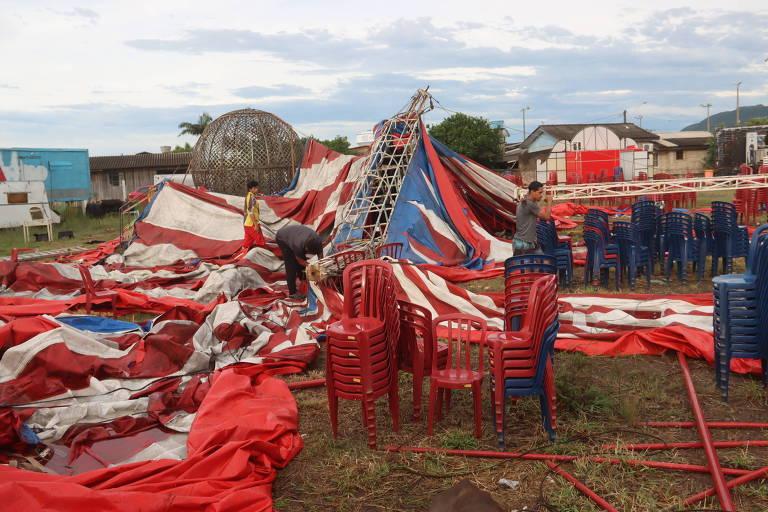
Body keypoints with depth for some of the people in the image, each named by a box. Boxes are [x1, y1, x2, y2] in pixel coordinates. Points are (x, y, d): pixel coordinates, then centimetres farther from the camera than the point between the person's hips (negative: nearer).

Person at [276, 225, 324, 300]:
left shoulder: (318, 241, -30)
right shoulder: (298, 245, -42)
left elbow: (321, 257, -20)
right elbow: (301, 261, -25)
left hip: (294, 232, 6)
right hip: (282, 238, -6)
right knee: (291, 266, -12)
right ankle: (292, 293, -7)